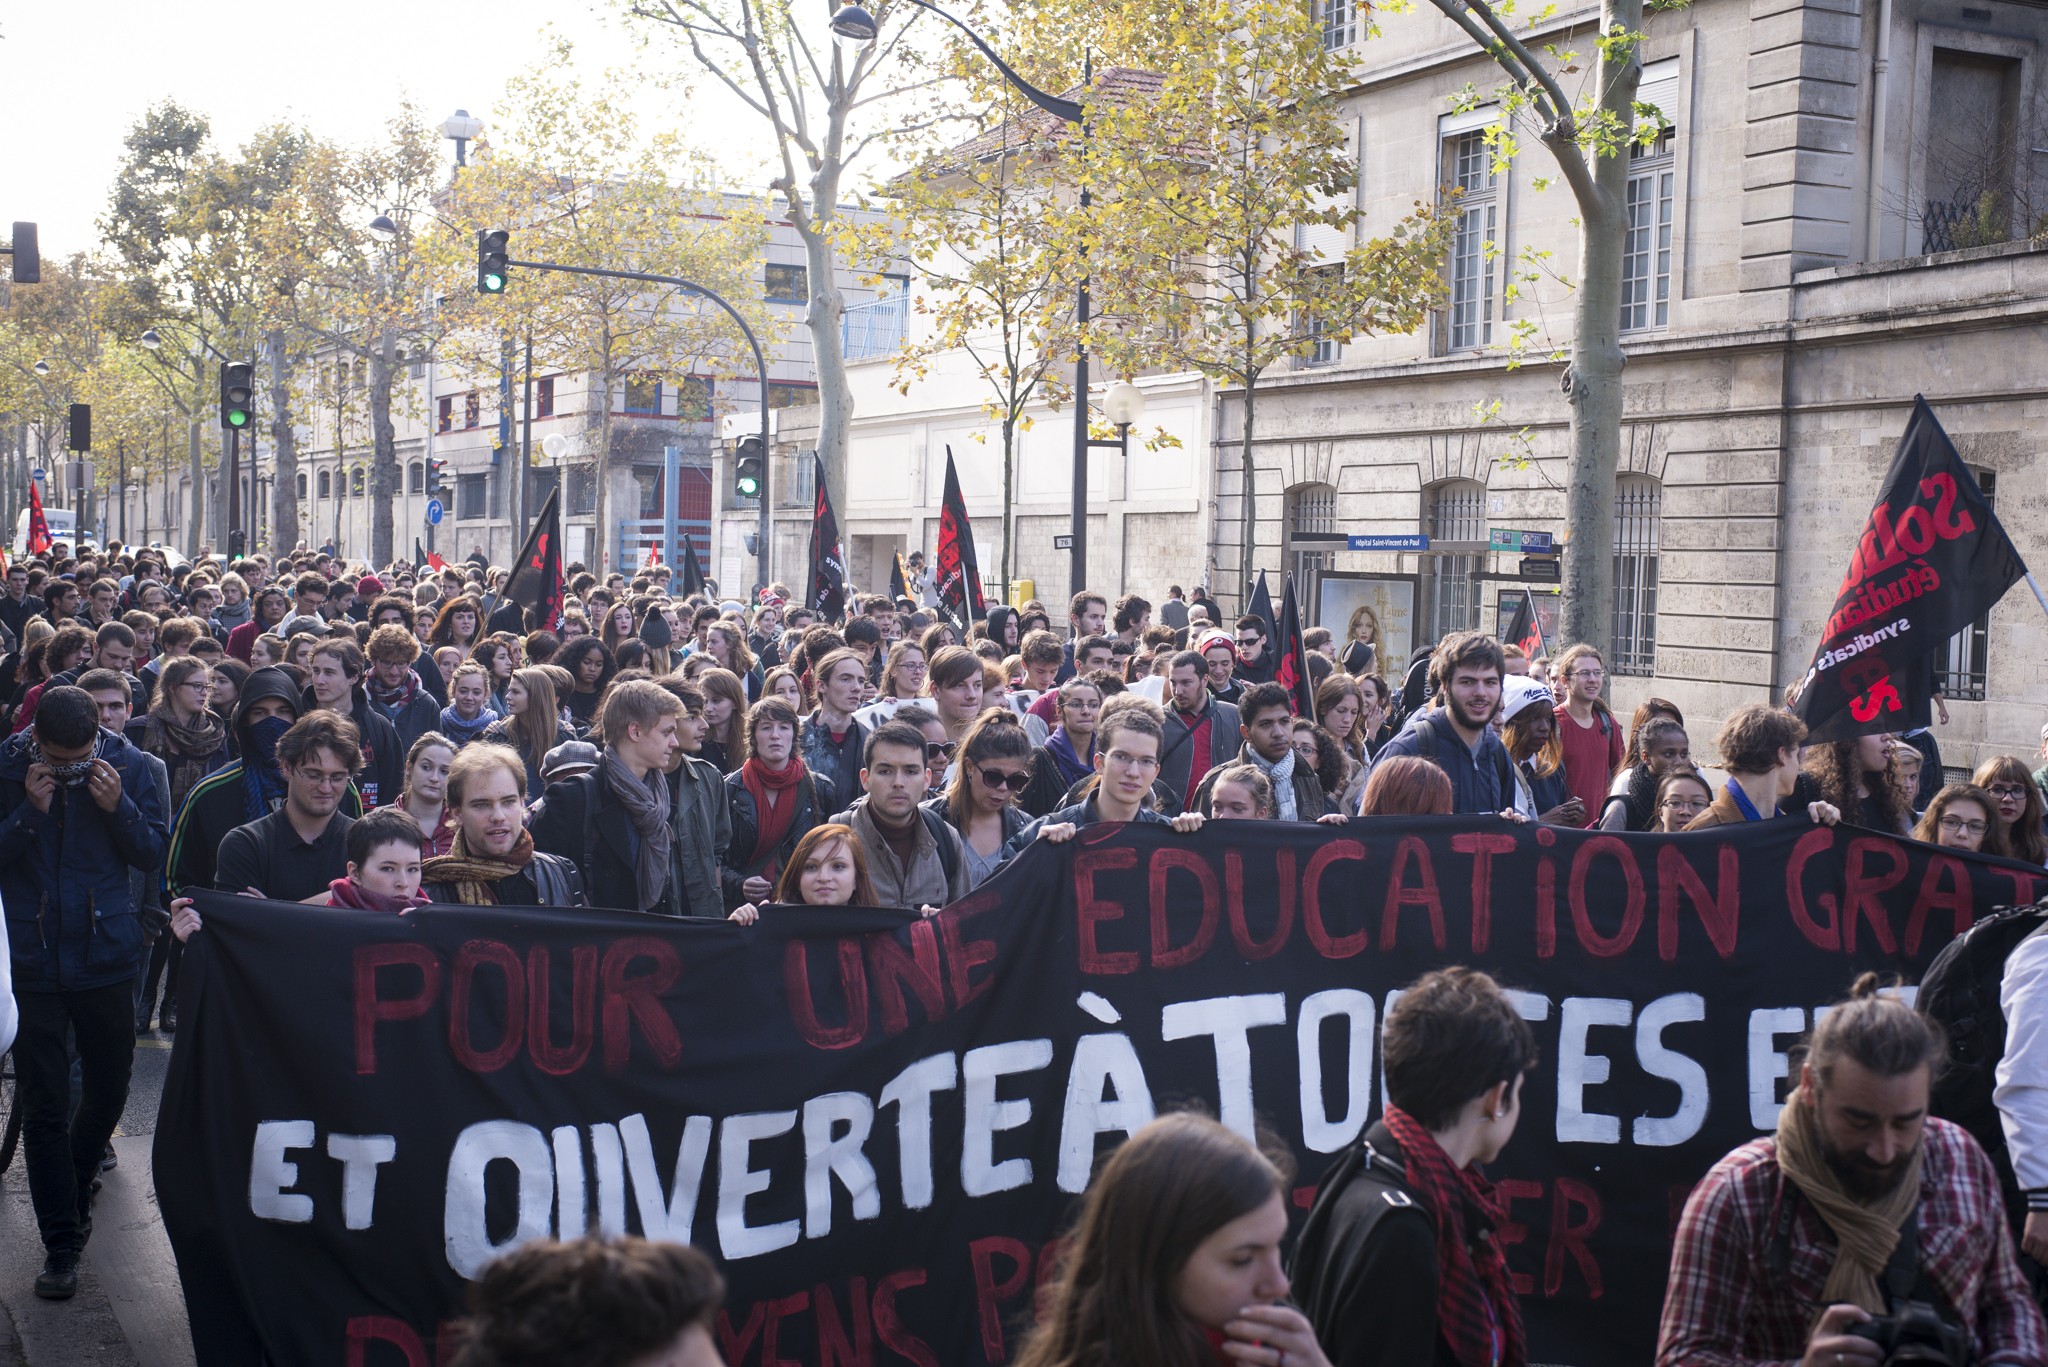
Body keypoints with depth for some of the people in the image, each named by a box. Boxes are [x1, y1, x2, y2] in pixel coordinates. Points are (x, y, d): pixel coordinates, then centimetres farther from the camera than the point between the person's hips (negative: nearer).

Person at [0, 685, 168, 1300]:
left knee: (108, 1089, 15)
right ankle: (61, 1241, 7)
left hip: (106, 953, 2)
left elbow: (153, 854, -2)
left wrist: (117, 806, -18)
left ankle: (76, 1184, 42)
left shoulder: (127, 764, -5)